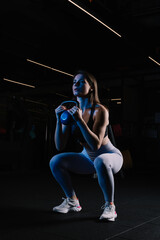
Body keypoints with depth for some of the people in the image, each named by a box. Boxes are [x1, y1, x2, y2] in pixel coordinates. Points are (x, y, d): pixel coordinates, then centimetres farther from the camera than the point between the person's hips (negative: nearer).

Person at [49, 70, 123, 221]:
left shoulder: (100, 111, -23)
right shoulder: (71, 111, -7)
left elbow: (96, 145, -33)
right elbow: (60, 146, -11)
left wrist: (80, 120, -37)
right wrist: (59, 121, -23)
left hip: (111, 157, -6)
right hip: (88, 158, 6)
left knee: (100, 161, -39)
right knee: (55, 161, -10)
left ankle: (110, 206, -18)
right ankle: (72, 202, 7)